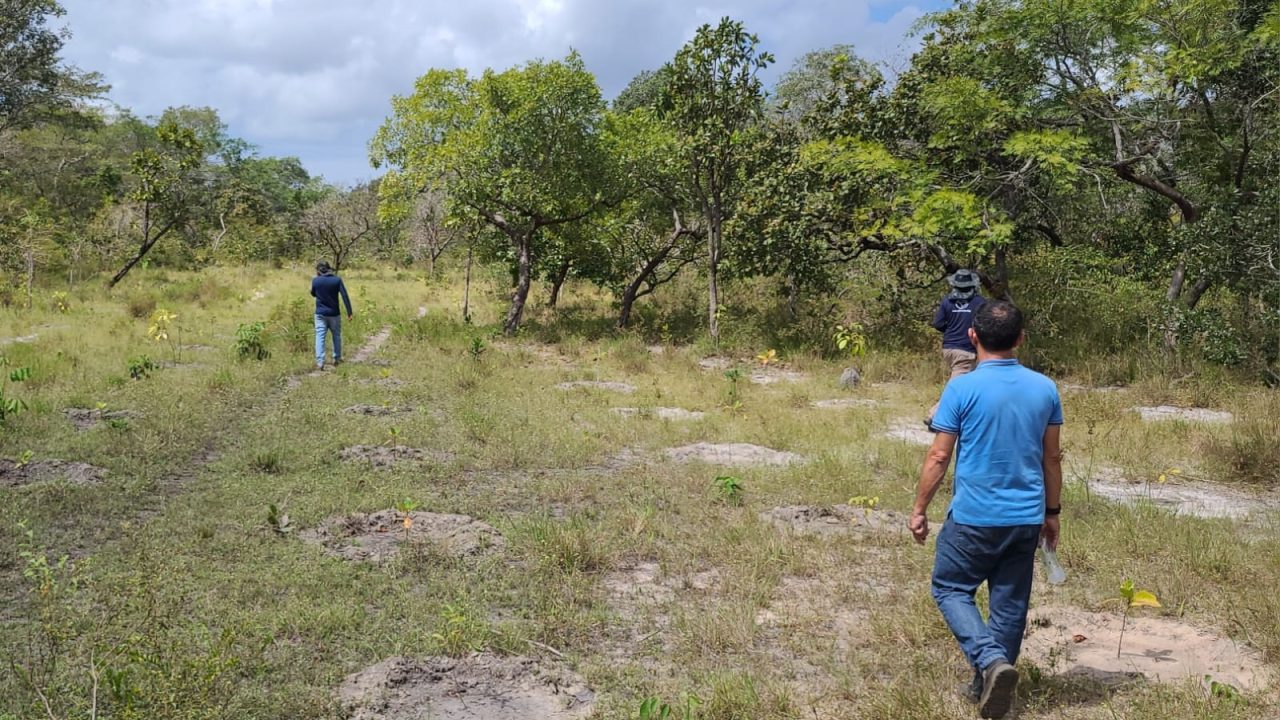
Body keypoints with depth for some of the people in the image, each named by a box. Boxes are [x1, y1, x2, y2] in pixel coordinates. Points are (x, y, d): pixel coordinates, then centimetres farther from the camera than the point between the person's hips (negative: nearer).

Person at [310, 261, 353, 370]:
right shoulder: (337, 280, -7)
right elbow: (345, 296, -11)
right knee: (336, 336, 17)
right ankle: (337, 359, 26)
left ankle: (320, 362, -12)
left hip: (320, 314, 0)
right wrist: (349, 312, -9)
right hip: (334, 314, 1)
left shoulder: (315, 281, -6)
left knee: (320, 337, -1)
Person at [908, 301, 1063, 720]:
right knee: (1010, 604, 14)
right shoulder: (1045, 389, 2)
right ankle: (989, 685, 25)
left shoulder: (963, 388, -12)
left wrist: (919, 509, 1)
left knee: (950, 588, 12)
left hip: (974, 517, -4)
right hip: (1027, 518, 5)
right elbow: (1052, 459, 9)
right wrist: (1051, 512, 20)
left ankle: (991, 661, -8)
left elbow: (939, 457, -10)